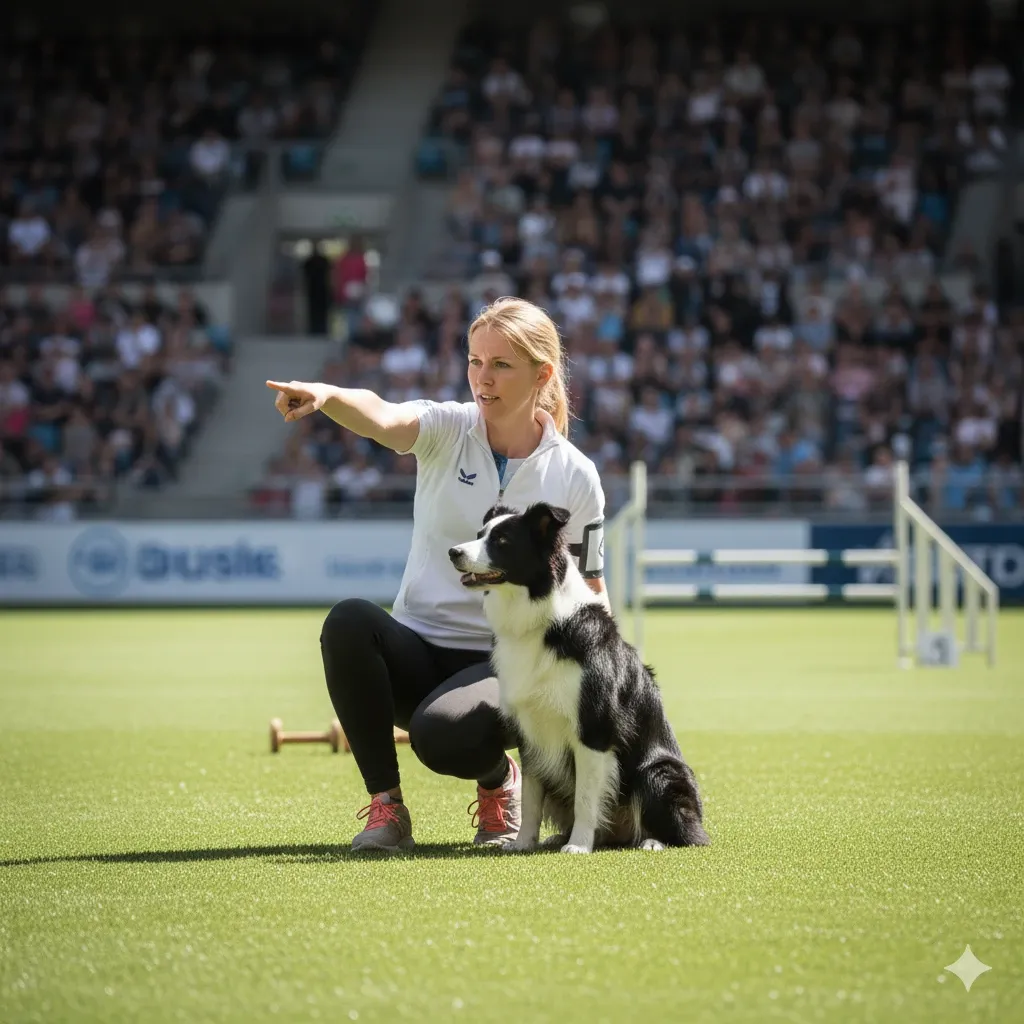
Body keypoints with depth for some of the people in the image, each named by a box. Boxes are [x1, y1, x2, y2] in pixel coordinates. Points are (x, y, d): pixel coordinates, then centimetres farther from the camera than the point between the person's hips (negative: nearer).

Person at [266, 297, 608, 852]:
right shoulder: (449, 429, -3)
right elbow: (382, 418, -27)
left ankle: (499, 778, 5)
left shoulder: (574, 476, -1)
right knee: (349, 619, -32)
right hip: (416, 650, 2)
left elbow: (589, 593, 7)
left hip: (502, 663, -2)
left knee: (441, 733, -35)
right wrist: (325, 395, -49)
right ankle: (385, 805, -16)